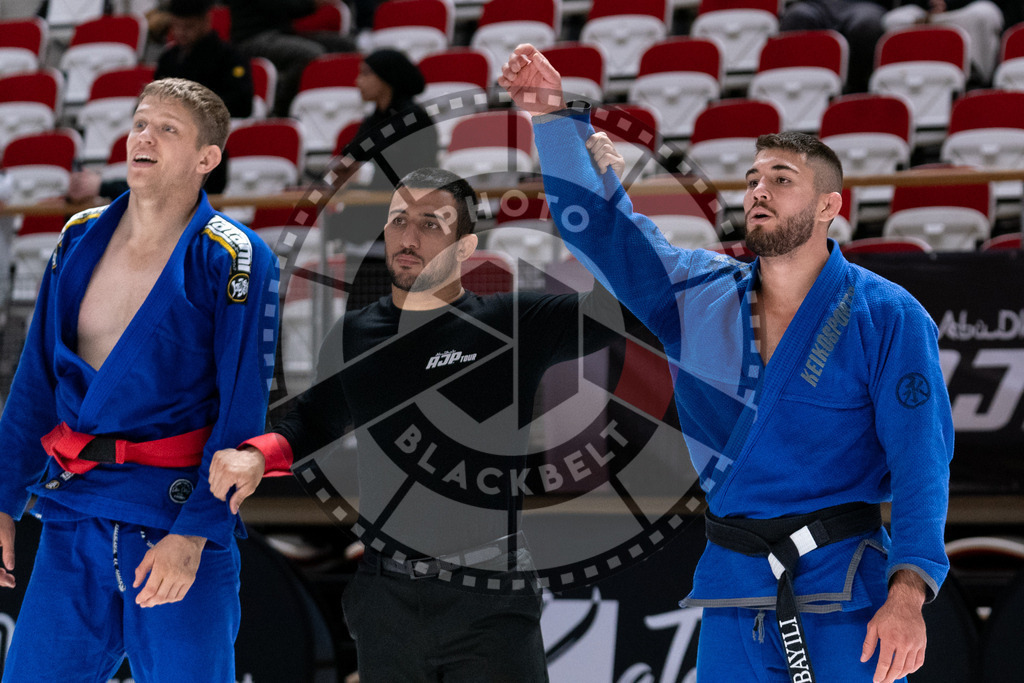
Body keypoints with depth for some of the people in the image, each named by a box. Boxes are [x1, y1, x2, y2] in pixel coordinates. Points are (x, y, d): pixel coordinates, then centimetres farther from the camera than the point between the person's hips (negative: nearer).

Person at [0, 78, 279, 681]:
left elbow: (243, 411, -10)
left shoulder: (233, 259, -6)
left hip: (179, 512, -5)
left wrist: (194, 534, -17)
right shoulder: (81, 239, 9)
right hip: (73, 512, 5)